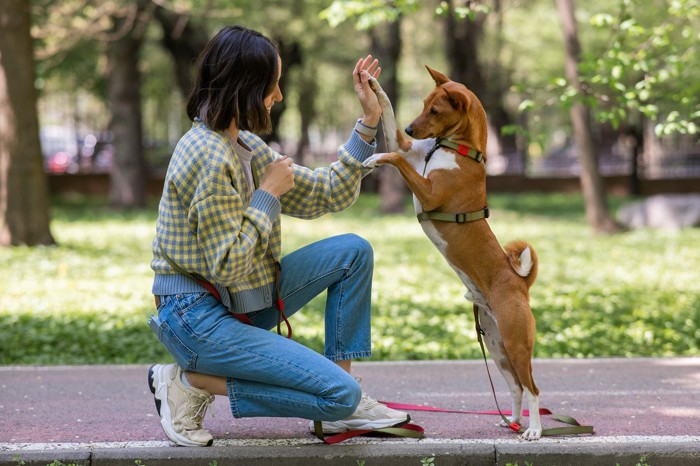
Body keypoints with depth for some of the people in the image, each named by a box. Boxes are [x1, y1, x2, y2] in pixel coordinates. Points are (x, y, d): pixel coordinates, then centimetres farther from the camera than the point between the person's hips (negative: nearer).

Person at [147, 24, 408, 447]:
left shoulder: (246, 147, 9)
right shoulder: (209, 157, -22)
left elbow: (327, 196, 13)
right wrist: (269, 193, -14)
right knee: (340, 393, -15)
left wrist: (369, 122, 10)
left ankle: (342, 409, 7)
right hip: (199, 317, -10)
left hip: (242, 301, 10)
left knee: (353, 251, 6)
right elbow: (226, 265, -22)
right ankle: (190, 382, -6)